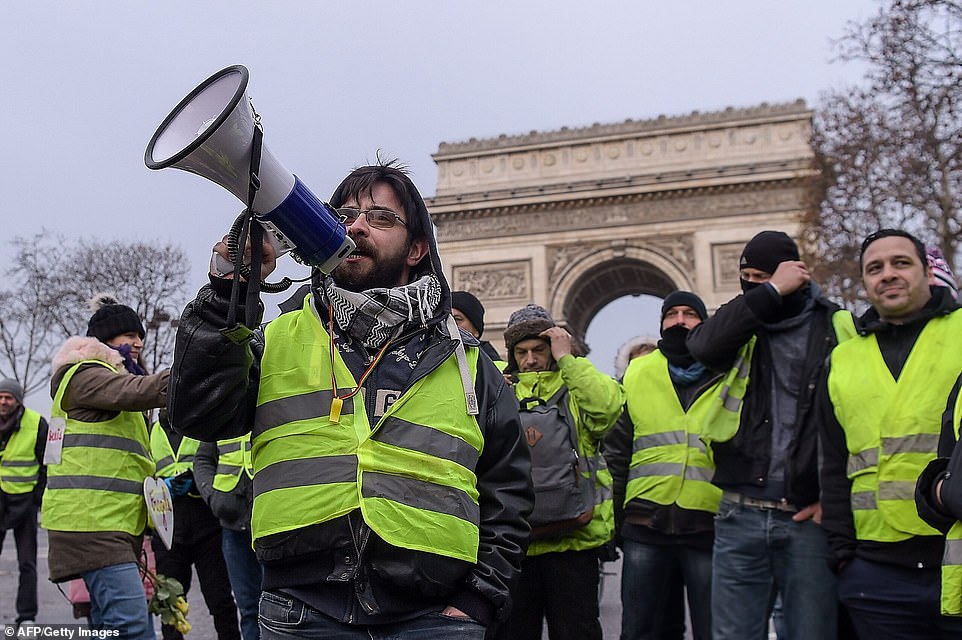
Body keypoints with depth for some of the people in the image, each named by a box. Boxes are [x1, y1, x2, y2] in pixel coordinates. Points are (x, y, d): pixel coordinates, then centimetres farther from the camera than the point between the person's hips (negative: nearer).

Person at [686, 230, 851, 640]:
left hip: (809, 518, -2)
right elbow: (702, 345, -14)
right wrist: (771, 292, -11)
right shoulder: (743, 328, 9)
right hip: (740, 517, 2)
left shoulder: (839, 330, 3)